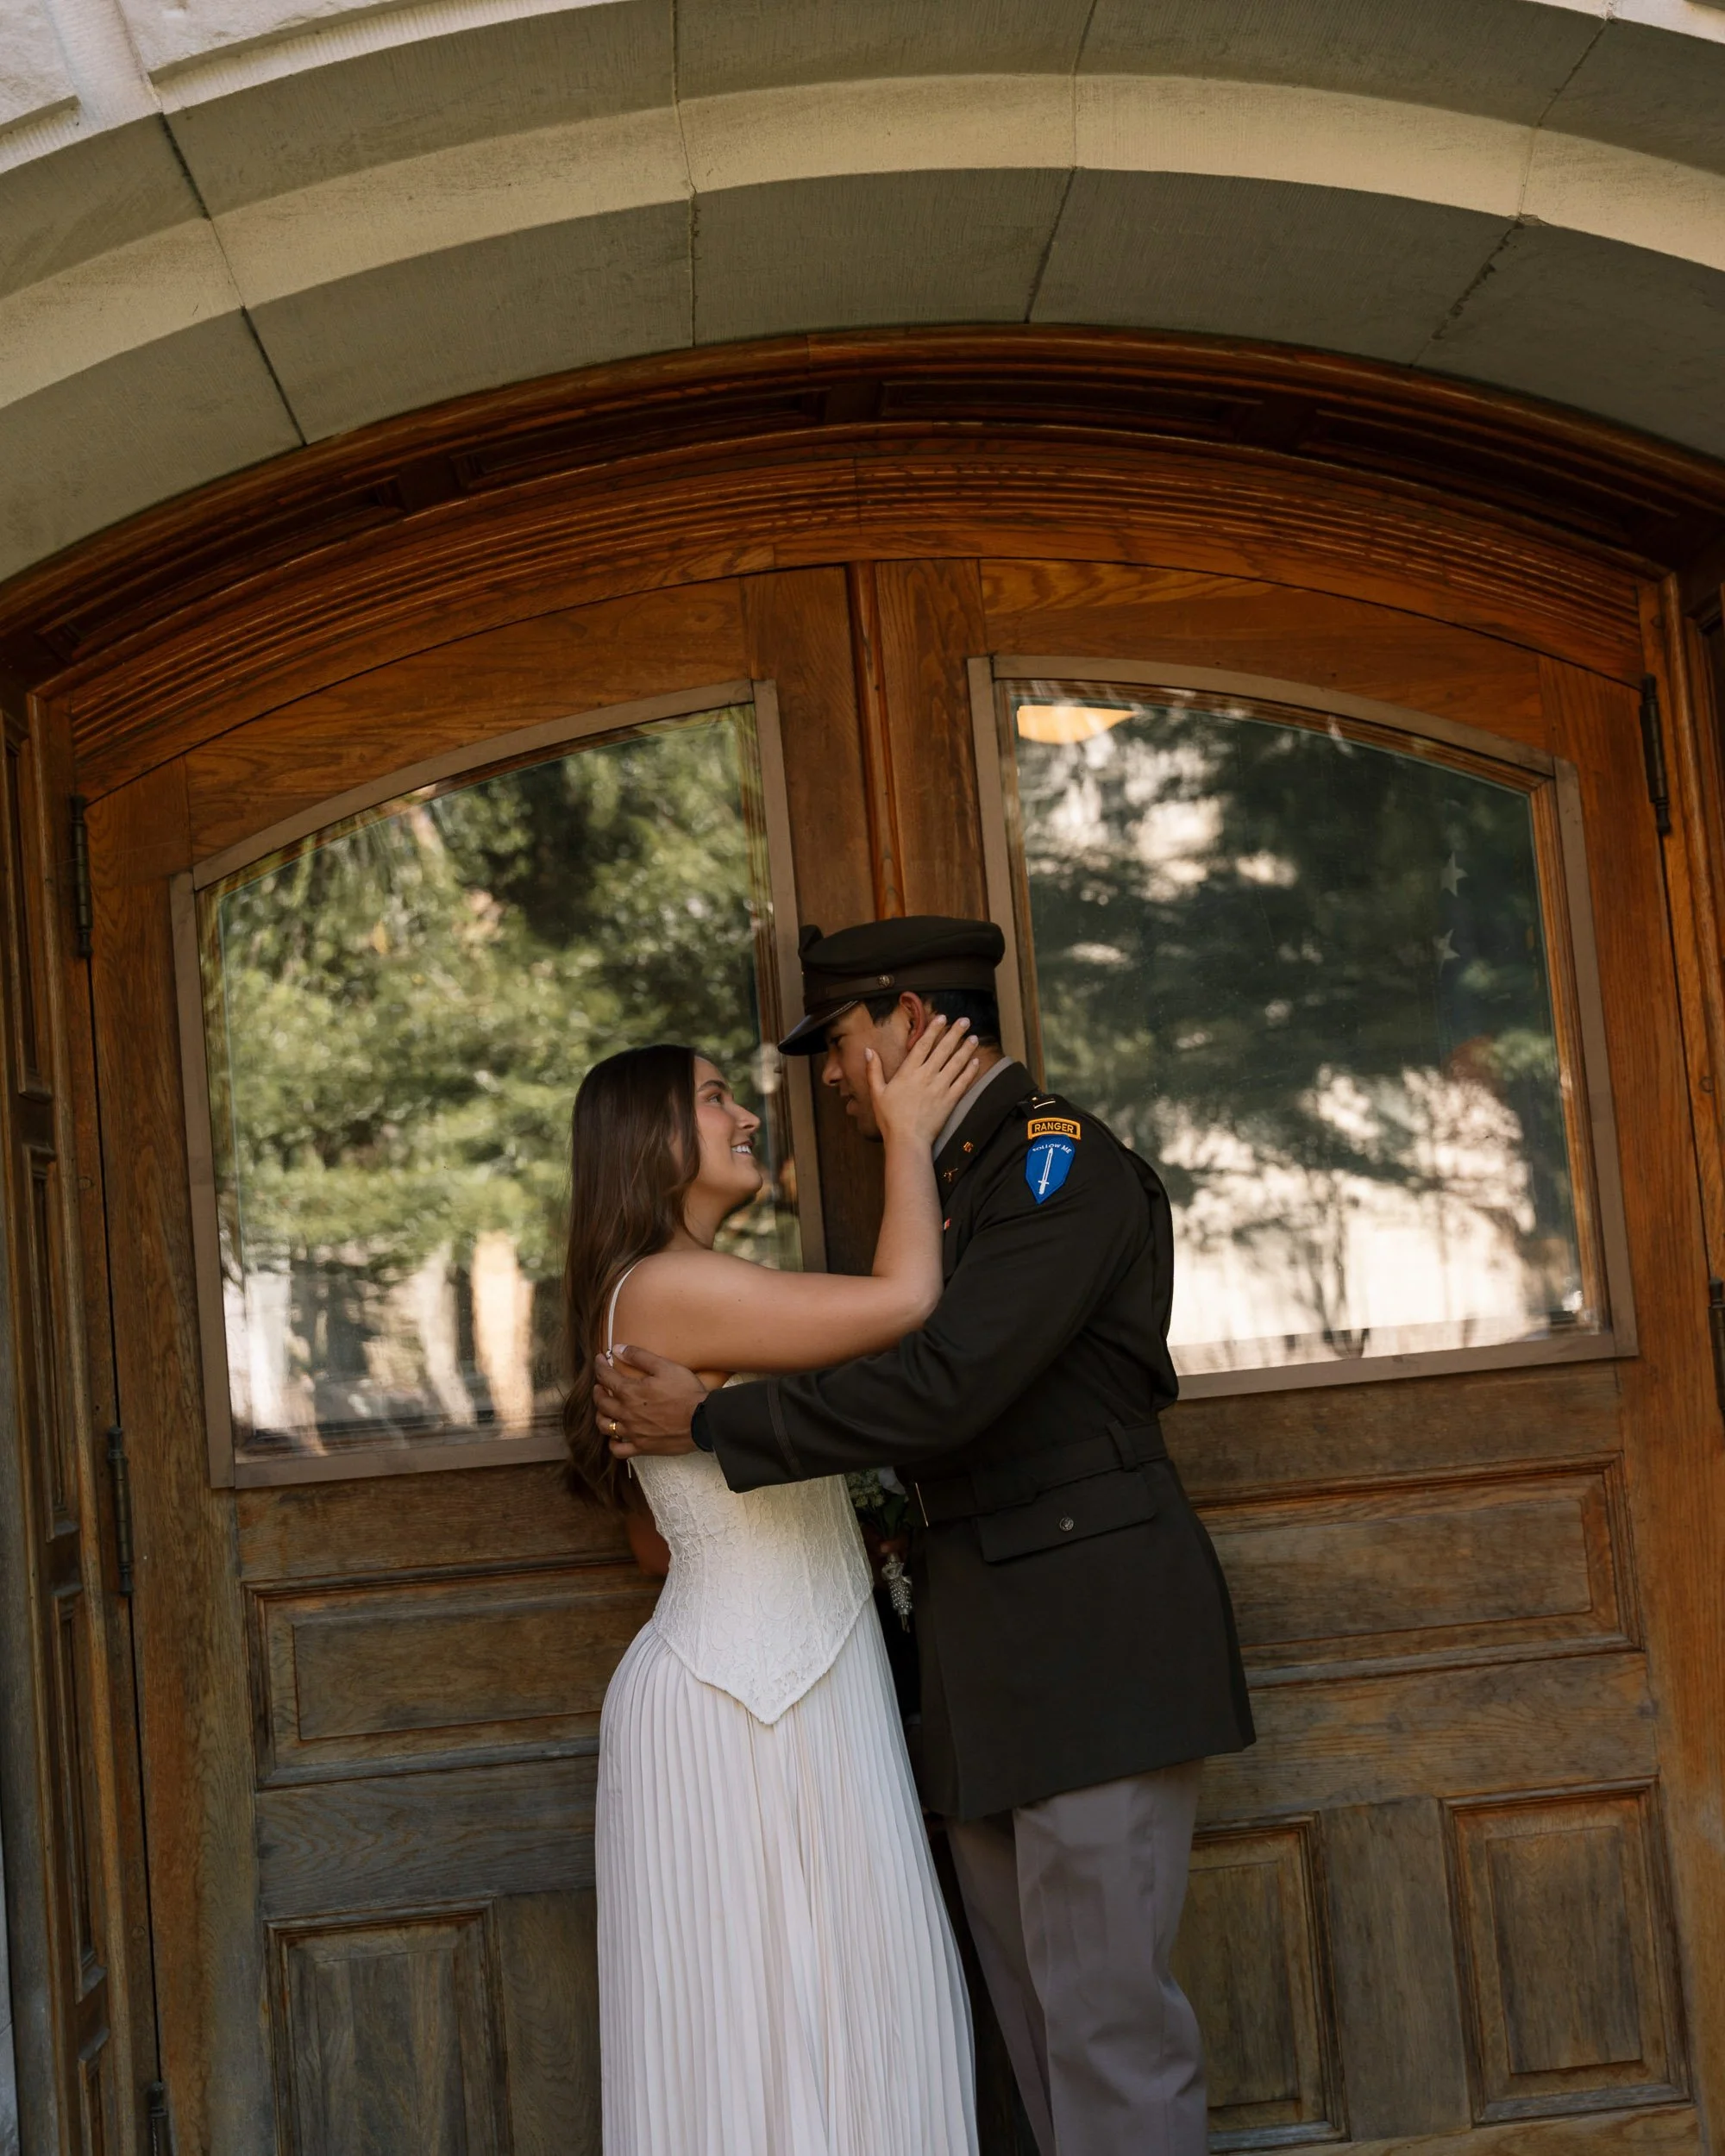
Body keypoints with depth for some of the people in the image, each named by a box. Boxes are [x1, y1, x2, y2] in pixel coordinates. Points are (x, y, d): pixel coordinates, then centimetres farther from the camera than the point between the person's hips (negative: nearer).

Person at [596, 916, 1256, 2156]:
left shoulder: (1059, 1158, -10)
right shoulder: (963, 1178, 20)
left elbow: (947, 1390, -21)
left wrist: (710, 1425, -13)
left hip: (1089, 1634, -9)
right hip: (994, 1665, 9)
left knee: (1106, 2010, -7)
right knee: (1037, 2010, 11)